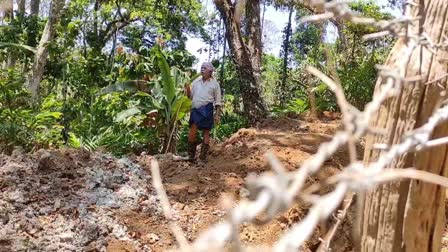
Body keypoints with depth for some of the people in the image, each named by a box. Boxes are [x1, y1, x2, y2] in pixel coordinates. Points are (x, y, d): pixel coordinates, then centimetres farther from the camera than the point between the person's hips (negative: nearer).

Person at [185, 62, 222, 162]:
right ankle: (191, 155, 2)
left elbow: (218, 101, 5)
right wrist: (188, 90, -4)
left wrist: (217, 114, -2)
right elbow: (191, 96, 17)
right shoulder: (196, 81, 16)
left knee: (206, 132, 1)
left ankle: (203, 157, 7)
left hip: (207, 109, -3)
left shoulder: (214, 83, 6)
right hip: (195, 109, 3)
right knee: (192, 131, -7)